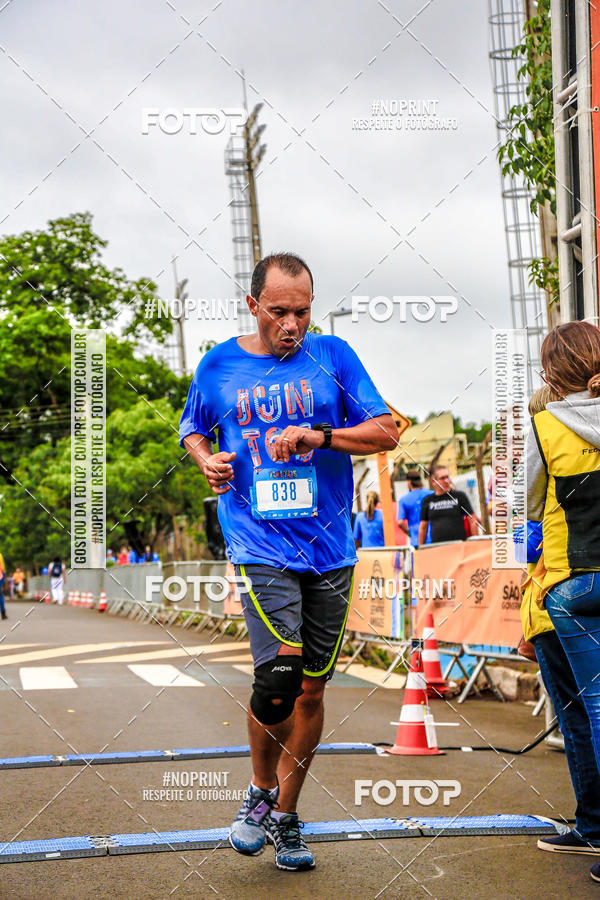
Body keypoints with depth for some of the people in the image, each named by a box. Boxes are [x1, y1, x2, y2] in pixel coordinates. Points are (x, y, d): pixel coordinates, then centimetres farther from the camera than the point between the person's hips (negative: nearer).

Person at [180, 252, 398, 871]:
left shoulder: (332, 356, 4)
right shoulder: (219, 366, 5)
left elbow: (386, 431, 2)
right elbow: (192, 430, 20)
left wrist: (320, 435, -14)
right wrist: (206, 460, -2)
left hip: (330, 547, 2)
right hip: (260, 544, -2)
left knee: (312, 687, 8)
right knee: (279, 674, -17)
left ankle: (286, 816, 27)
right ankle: (261, 790, 12)